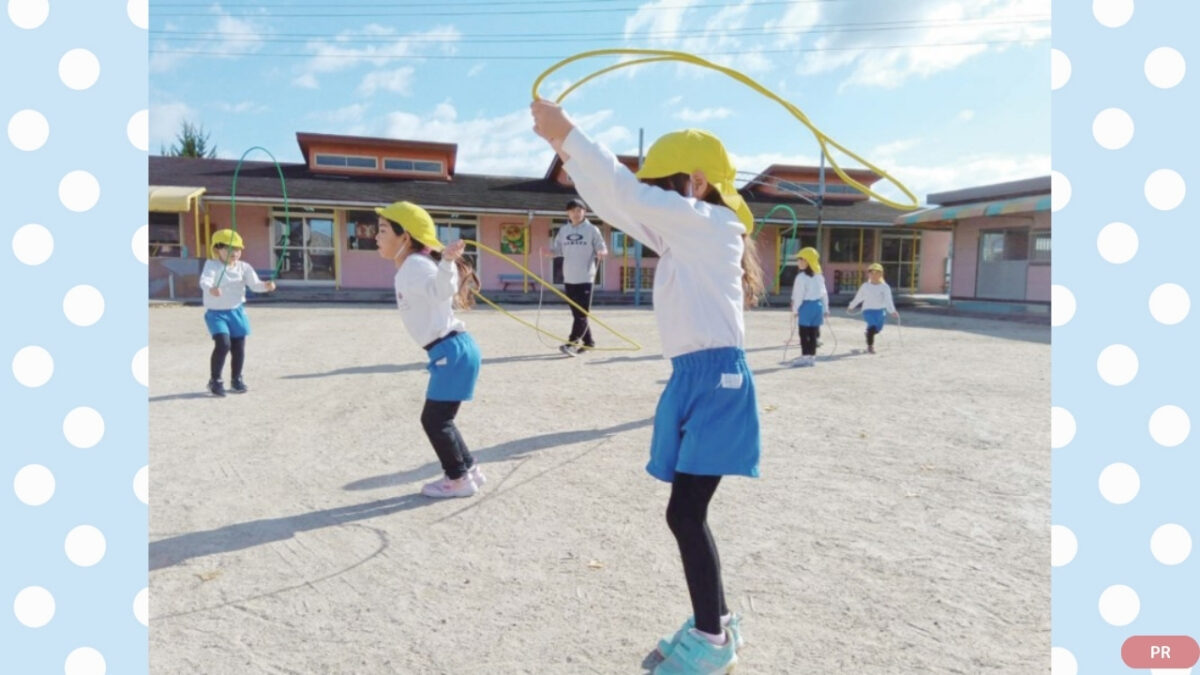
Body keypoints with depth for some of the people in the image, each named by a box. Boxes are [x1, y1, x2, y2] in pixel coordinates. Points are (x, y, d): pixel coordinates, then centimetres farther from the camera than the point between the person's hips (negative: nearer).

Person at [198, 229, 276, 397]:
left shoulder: (243, 267, -2)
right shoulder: (212, 265, -14)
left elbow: (254, 284, -6)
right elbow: (204, 280, -30)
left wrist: (266, 286, -28)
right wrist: (210, 289, -53)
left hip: (236, 311, 4)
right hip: (216, 313, -4)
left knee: (239, 347, 8)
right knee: (223, 344, -19)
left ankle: (236, 379, 28)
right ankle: (215, 380, -2)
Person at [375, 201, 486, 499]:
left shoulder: (416, 264, -13)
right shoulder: (407, 269, 17)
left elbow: (441, 290, -34)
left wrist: (447, 261, -51)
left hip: (452, 350, -10)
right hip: (450, 350, 10)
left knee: (434, 419, -2)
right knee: (439, 418, 18)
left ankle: (459, 479, 13)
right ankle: (468, 470, 29)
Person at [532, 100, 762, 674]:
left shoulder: (710, 223, -8)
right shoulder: (685, 236, 19)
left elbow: (629, 194, -16)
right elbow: (621, 208, 17)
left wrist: (567, 134, -11)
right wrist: (572, 155, 9)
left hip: (715, 379, -10)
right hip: (693, 379, 10)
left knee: (685, 513, -5)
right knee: (688, 511, 14)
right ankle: (715, 624, 30)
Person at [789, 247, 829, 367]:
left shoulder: (801, 277, -13)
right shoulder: (819, 276, 11)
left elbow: (799, 295, -15)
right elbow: (824, 293, 14)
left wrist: (795, 309, -8)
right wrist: (826, 308, 19)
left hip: (806, 306, -7)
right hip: (817, 305, 7)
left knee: (804, 333, 0)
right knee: (813, 333, 11)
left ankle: (804, 356, 0)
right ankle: (812, 356, 14)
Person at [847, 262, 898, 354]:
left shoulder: (885, 287, -2)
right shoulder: (865, 286, 3)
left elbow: (888, 300, -13)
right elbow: (858, 298, 16)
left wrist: (892, 311, -27)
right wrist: (851, 307, 24)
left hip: (880, 310, 2)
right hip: (868, 310, -1)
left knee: (877, 329, 5)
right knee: (872, 326, -21)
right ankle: (870, 346, -6)